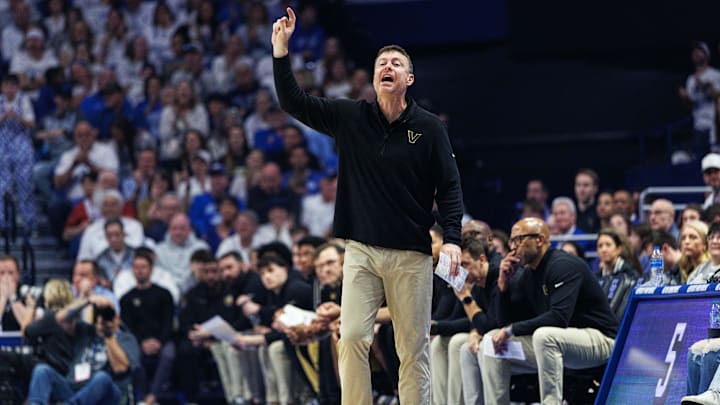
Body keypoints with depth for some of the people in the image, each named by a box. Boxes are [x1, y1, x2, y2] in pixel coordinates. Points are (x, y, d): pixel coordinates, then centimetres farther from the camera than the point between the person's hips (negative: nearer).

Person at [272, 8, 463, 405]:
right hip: (362, 250, 1)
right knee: (352, 338, -9)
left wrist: (452, 237, -13)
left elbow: (448, 186, 0)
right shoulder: (350, 117, 6)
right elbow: (294, 102, 5)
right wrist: (281, 51, -6)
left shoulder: (429, 128, 1)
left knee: (413, 349, 1)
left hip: (411, 254, -1)